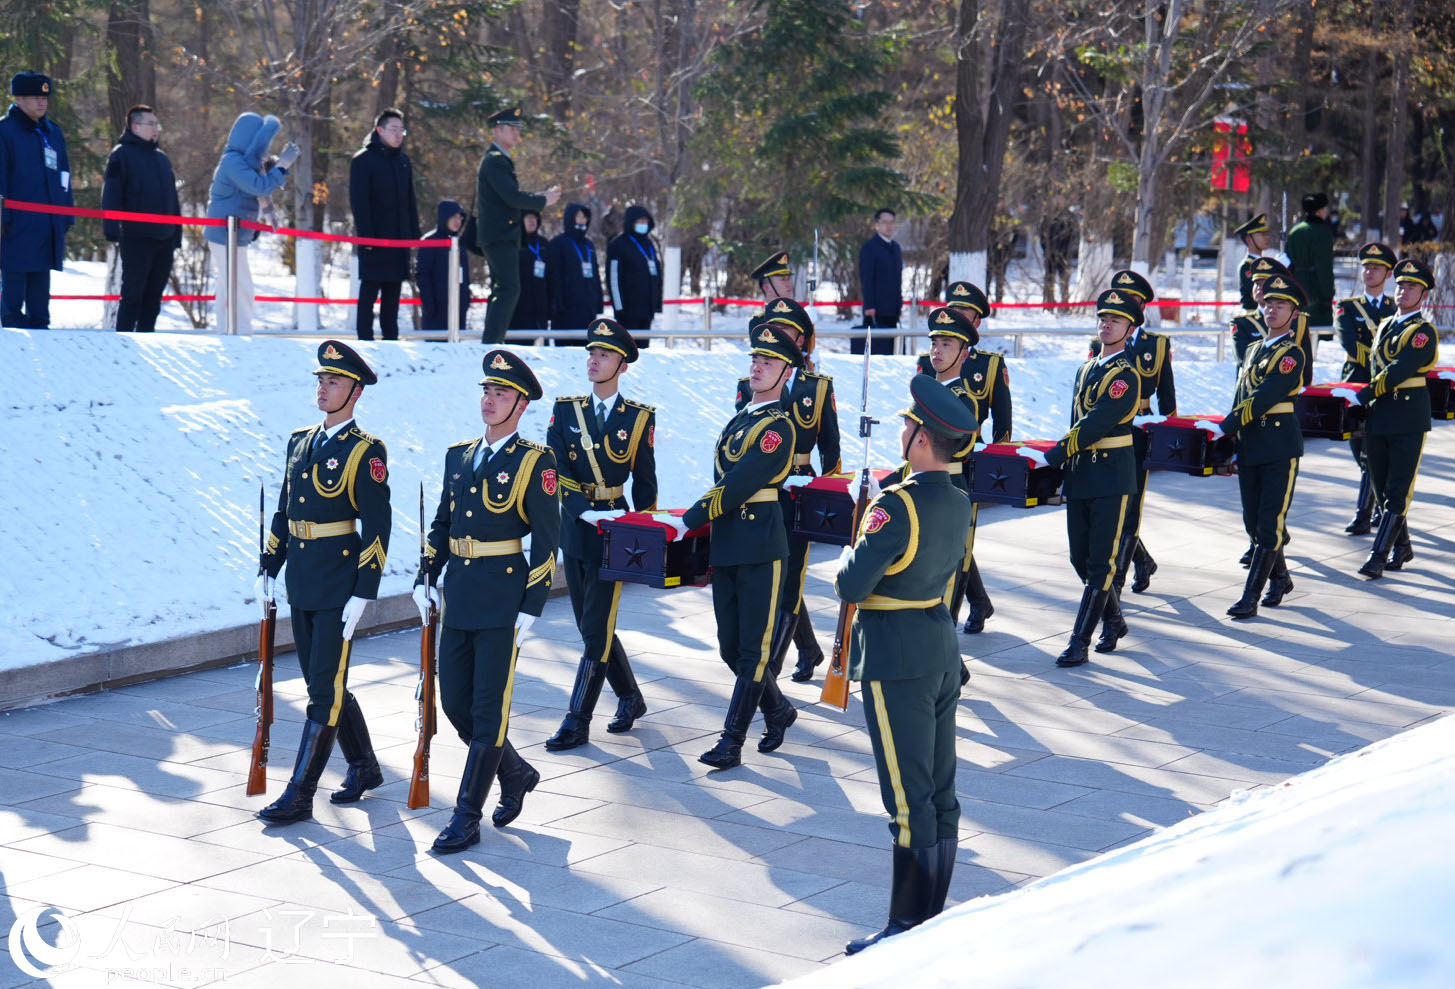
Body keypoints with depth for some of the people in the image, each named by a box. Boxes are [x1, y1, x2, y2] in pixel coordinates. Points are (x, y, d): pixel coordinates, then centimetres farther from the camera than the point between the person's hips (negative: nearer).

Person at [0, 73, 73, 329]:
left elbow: (63, 174, 21)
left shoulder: (53, 132, 17)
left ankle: (39, 325, 13)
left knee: (41, 283, 9)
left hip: (49, 221, 6)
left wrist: (67, 213, 15)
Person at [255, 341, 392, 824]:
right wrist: (269, 567, 13)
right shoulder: (300, 441, 12)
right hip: (301, 581, 8)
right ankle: (364, 767, 32)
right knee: (322, 681, 15)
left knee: (325, 687, -4)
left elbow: (377, 527, -13)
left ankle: (299, 794, -1)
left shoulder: (366, 451, -9)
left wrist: (363, 593, -17)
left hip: (339, 581, -8)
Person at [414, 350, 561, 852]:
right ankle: (516, 774, 32)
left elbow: (547, 540, -8)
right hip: (459, 597, 7)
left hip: (503, 598, -7)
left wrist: (531, 607, -12)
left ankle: (466, 818, 3)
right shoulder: (458, 456, 12)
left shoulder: (535, 461, -7)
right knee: (455, 703, 9)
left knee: (488, 710, -2)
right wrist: (426, 577, 8)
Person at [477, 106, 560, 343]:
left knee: (502, 291, 13)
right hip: (500, 236, -11)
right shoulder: (495, 161, -12)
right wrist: (543, 201, -6)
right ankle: (491, 343, -21)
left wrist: (543, 196, 11)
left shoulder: (499, 160, 21)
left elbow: (511, 197, 23)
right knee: (509, 289, -17)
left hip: (501, 237, 11)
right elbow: (513, 197, -20)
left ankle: (492, 342, 17)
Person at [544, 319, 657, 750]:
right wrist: (588, 512, -19)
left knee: (596, 632, -5)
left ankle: (577, 723, -1)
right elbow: (556, 472, -6)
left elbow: (645, 483, 6)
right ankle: (630, 698, 32)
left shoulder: (639, 418, 0)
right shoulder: (566, 411, 4)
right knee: (593, 628, 12)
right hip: (574, 531, 3)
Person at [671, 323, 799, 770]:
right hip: (726, 545, 8)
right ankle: (780, 709, 32)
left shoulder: (778, 426, -10)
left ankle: (732, 741, 0)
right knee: (730, 649, 12)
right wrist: (702, 524, 8)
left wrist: (690, 521, -14)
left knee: (753, 649, -1)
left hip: (761, 546, -8)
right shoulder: (742, 416, 15)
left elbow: (738, 485, -17)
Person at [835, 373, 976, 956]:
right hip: (943, 650, 9)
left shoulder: (898, 507, -20)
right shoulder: (958, 503, 6)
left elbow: (851, 587, -21)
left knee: (909, 802, -3)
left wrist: (849, 558, 0)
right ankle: (933, 917, 23)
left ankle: (908, 929, 5)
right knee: (940, 794, 13)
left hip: (896, 663, -8)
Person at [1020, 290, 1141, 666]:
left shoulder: (1125, 376, -12)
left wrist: (1050, 457, -21)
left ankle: (1079, 642, -3)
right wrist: (1066, 468, 14)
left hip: (1112, 478, -8)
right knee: (1081, 558, 11)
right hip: (1079, 476, 8)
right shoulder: (1086, 370, 14)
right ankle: (1114, 621, 30)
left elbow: (1093, 427, -20)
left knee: (1100, 562, -3)